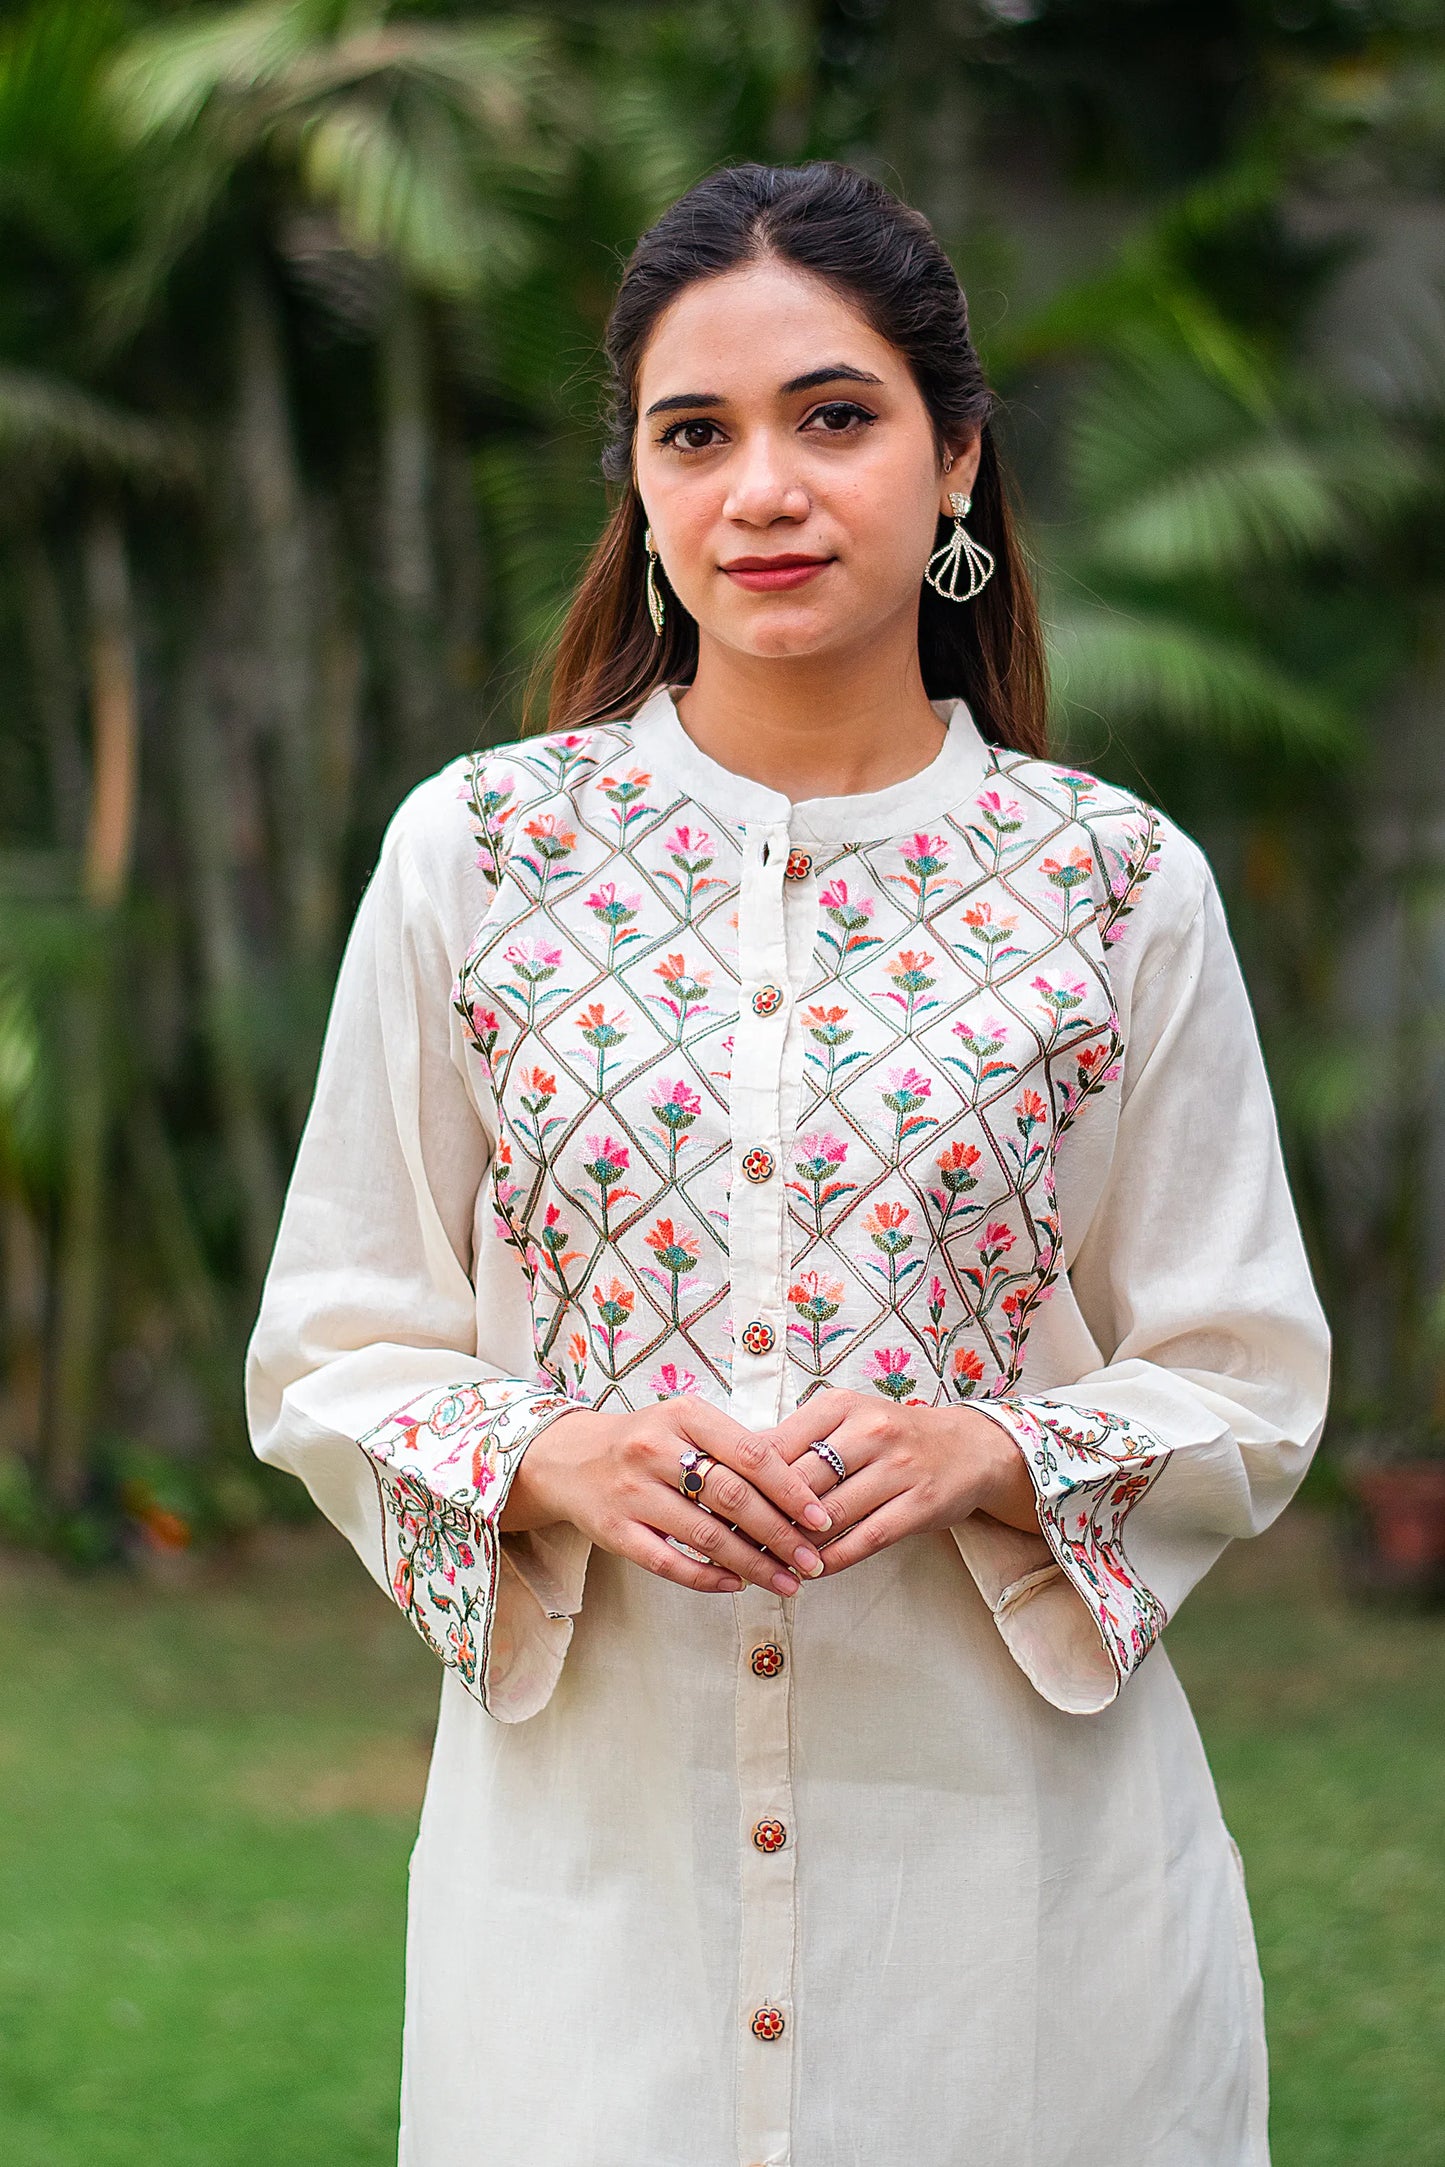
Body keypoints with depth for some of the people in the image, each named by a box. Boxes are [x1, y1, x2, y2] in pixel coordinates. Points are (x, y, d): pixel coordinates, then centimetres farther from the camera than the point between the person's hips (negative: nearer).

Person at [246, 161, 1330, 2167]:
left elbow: (1248, 1393, 3)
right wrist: (555, 1459, -15)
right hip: (588, 1836, 0)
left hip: (1012, 1854, 0)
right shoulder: (476, 850, 1)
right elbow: (328, 1358, 4)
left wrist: (994, 1455, -15)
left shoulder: (1119, 886, 0)